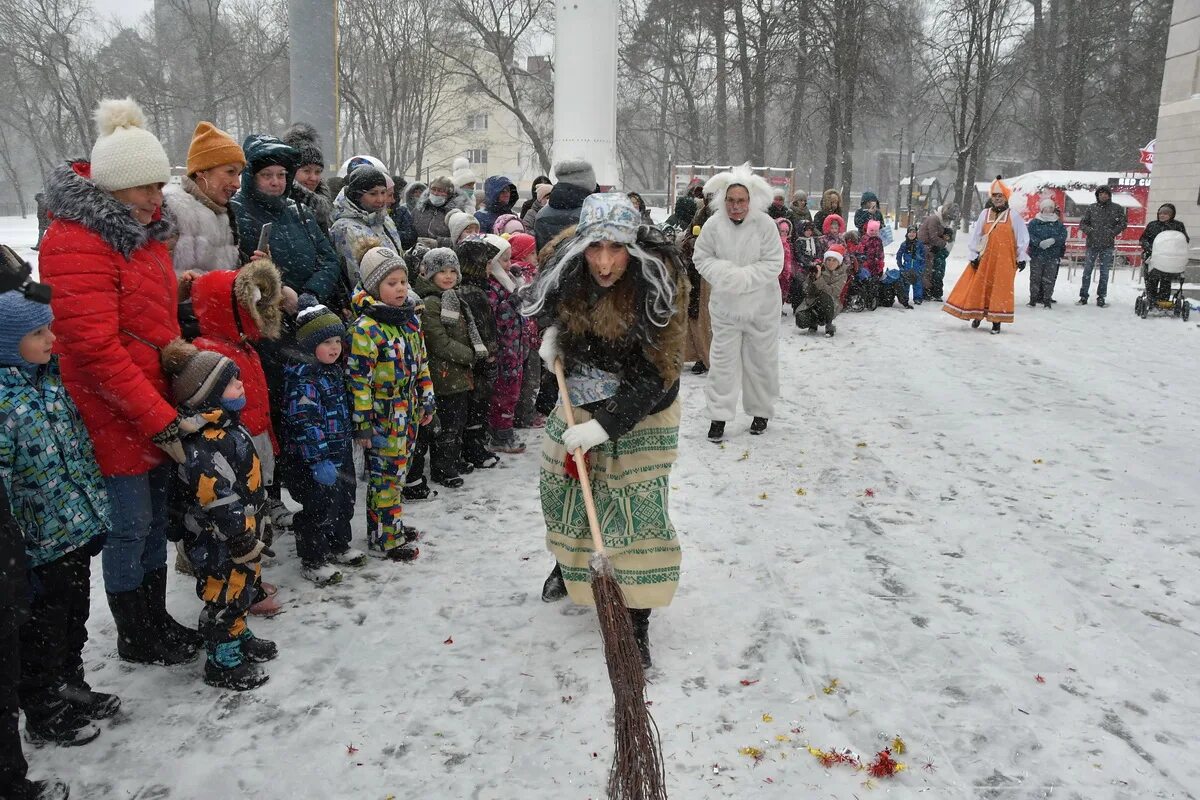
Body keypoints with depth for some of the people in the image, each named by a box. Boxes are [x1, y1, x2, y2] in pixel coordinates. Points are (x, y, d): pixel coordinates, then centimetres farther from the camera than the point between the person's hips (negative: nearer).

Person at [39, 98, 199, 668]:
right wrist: (160, 419, -22)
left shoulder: (141, 230, 11)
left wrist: (170, 406, 15)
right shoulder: (77, 242, -18)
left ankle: (156, 618, 36)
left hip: (159, 411, 9)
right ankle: (136, 638, 24)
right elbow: (95, 348, -24)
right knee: (130, 525, 5)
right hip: (117, 419, -9)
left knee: (156, 517, 18)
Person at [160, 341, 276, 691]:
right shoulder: (206, 445, -28)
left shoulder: (227, 426, 6)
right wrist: (244, 540, -23)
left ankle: (239, 637, 42)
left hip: (242, 531, 10)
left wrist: (254, 530, 23)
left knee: (242, 588, 24)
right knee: (225, 597, 5)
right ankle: (222, 661, 20)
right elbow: (218, 499, -29)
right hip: (220, 544, -10)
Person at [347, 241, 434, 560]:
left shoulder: (410, 318, 6)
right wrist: (362, 423, -17)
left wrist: (427, 400, 15)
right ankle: (385, 537, 15)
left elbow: (421, 363, 15)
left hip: (408, 413, 7)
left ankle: (392, 523, 34)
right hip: (382, 417, -7)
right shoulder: (366, 327, -18)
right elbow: (358, 379, -18)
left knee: (397, 471, 19)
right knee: (385, 474, 2)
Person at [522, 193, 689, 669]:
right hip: (580, 399, 5)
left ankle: (637, 619, 7)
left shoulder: (657, 287, -28)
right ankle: (568, 563, 47)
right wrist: (552, 332, -5)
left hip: (640, 413, -5)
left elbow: (655, 376, -27)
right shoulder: (567, 272, -13)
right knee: (562, 483, 17)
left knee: (639, 507, -6)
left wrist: (604, 427, -31)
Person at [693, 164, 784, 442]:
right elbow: (702, 258, -2)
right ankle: (719, 414, 14)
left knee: (761, 359, 12)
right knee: (723, 359, 4)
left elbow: (773, 264, -13)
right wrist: (723, 272, -21)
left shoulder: (765, 225, -15)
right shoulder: (713, 225, -10)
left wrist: (743, 277, -25)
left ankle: (761, 411, 30)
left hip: (761, 306, -1)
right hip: (726, 306, 1)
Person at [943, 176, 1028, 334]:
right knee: (979, 286, 4)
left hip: (1005, 260, -2)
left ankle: (996, 321, 8)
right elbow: (975, 235, 5)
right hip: (985, 258, 2)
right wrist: (974, 255, 1)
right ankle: (978, 315, 24)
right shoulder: (985, 214, 5)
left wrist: (1021, 258, -1)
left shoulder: (1013, 216, -1)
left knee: (1000, 289, 0)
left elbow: (1022, 238, 1)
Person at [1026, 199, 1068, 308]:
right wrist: (1039, 243, -22)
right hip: (1036, 254, -1)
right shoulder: (1034, 222, 4)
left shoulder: (1058, 224, 8)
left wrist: (1053, 240, -21)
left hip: (1053, 256, 1)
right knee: (1035, 277, 2)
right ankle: (1033, 298, 10)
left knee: (1049, 278, 2)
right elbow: (1030, 235, -6)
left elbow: (1063, 236, -1)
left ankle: (1047, 299, 8)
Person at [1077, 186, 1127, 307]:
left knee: (1104, 272, 5)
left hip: (1108, 246, 0)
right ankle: (1083, 297, 8)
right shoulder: (1091, 208, 5)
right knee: (1087, 271, 1)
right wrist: (1090, 231, -12)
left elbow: (1123, 223, 6)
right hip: (1092, 244, 0)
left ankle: (1101, 297, 12)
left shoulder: (1117, 208, 4)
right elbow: (1082, 223, 7)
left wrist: (1112, 232, -10)